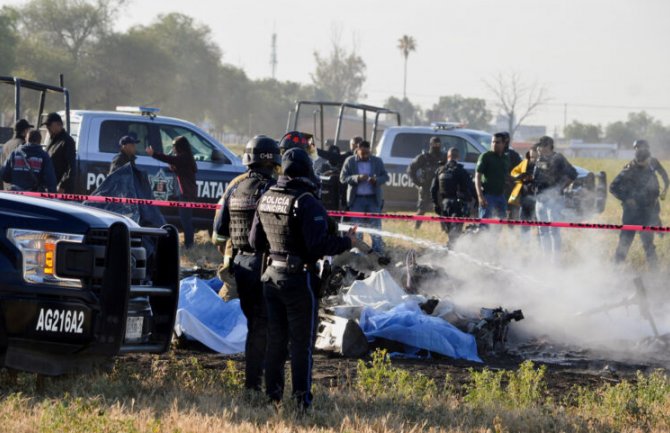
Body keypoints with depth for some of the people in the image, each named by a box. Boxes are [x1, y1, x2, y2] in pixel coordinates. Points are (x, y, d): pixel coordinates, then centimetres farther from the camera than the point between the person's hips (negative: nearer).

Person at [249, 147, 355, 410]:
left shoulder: (266, 199, 4)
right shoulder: (306, 203, -19)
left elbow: (255, 241, 11)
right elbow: (318, 244, -23)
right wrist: (346, 242, -9)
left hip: (272, 277, 6)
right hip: (299, 280, -6)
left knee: (275, 339, 15)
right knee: (301, 341, 1)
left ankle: (272, 393, 19)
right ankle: (301, 397, 3)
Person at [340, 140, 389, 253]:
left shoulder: (377, 161, 5)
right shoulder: (350, 161, 1)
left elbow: (385, 176, 7)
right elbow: (343, 178, -3)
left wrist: (376, 180, -16)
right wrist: (357, 178, -20)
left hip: (373, 199, 1)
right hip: (356, 199, -1)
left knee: (376, 226, 0)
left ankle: (378, 252, 3)